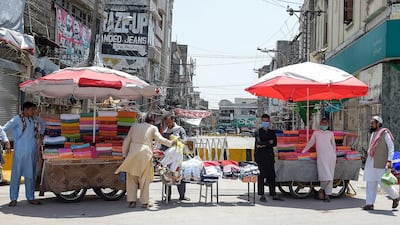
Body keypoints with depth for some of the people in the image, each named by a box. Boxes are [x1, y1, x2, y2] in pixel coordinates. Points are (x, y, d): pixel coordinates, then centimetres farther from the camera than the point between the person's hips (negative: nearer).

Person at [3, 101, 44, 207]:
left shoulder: (34, 119, 9)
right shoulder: (17, 119, -6)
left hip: (32, 152, 5)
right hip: (20, 152, -5)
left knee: (31, 174, 10)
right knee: (16, 174, 1)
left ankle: (30, 198, 18)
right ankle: (13, 199, 9)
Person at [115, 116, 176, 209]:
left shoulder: (134, 126, 18)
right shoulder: (153, 128, 9)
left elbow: (126, 141, 13)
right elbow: (160, 139, -1)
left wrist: (125, 155, 16)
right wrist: (171, 142, 12)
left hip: (132, 153, 2)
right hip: (145, 153, -2)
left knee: (131, 178, 10)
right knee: (145, 179, 6)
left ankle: (132, 201, 6)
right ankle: (144, 202, 8)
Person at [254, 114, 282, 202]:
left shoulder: (272, 132, 15)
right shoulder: (258, 132, 3)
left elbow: (274, 143, 0)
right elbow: (259, 142, -13)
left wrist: (263, 145, -10)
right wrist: (269, 142, -5)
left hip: (270, 156, 4)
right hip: (260, 156, -4)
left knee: (271, 175, 4)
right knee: (261, 176, -5)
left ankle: (273, 194, 9)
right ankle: (261, 195, -1)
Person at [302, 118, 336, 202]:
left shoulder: (330, 133, 16)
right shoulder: (316, 133, 13)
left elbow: (333, 145, 22)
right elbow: (311, 142, 21)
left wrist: (335, 156, 19)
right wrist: (304, 150, 22)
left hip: (331, 157, 2)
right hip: (321, 157, -2)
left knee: (330, 177, -1)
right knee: (325, 176, -15)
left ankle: (327, 195, 5)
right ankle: (322, 189, 10)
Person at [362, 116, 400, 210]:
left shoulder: (385, 133, -7)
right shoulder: (373, 134, 15)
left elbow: (391, 147, -10)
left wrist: (389, 161, -19)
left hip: (381, 163, -7)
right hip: (371, 162, 7)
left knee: (383, 182, -3)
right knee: (370, 182, 2)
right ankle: (369, 203, 3)